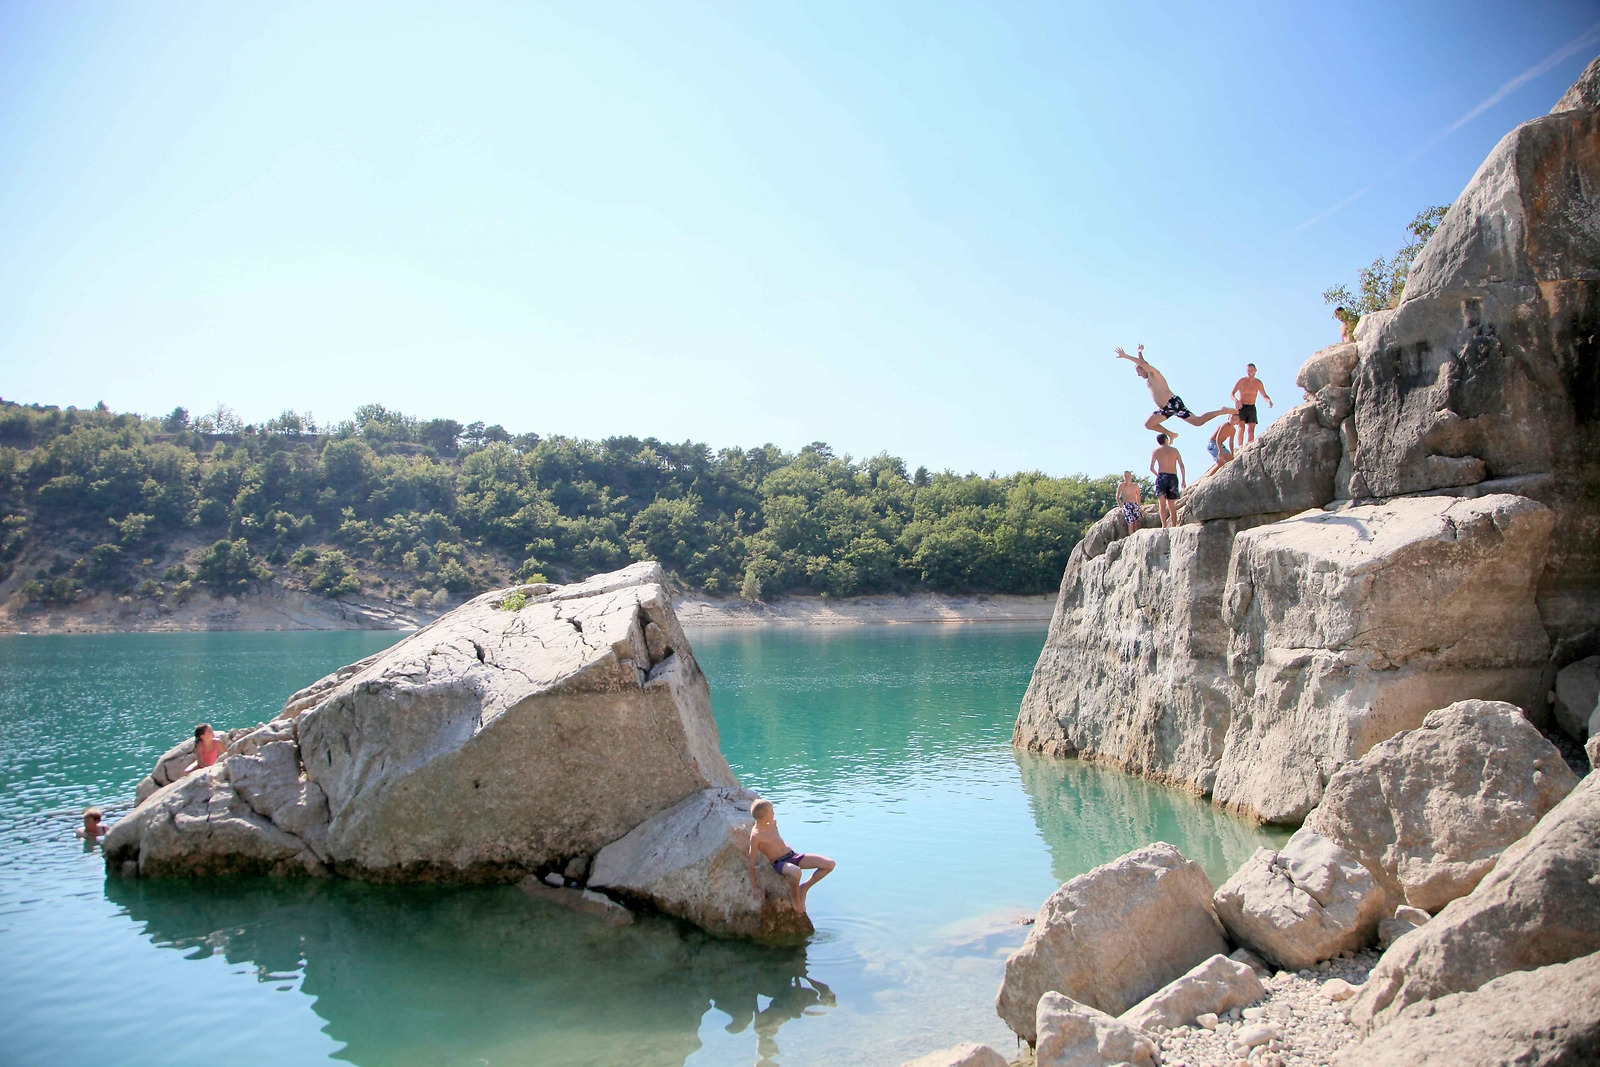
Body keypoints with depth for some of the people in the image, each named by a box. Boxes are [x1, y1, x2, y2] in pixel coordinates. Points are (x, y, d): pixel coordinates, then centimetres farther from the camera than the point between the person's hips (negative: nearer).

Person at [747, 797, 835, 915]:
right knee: (796, 872, -46)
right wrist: (754, 884, -8)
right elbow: (752, 861, -12)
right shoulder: (755, 835, -17)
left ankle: (804, 888, 7)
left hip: (793, 855, 8)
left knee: (830, 864, -7)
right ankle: (796, 898, -14)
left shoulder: (773, 823, 5)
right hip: (779, 863, -8)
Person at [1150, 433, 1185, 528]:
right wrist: (1183, 479, 13)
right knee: (1172, 506, 11)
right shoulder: (1175, 450, 16)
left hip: (1162, 476, -3)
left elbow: (1151, 468, 4)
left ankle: (1164, 526, -28)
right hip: (1173, 477, 3)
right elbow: (1182, 466, 8)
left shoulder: (1156, 451, 8)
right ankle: (1174, 527, 8)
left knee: (1162, 504, -12)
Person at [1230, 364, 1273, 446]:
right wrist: (1236, 400, -36)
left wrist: (1269, 401, -16)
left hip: (1251, 408, 3)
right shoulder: (1241, 381, -9)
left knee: (1251, 431, -6)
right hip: (1241, 408, -3)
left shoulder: (1258, 382, 1)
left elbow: (1265, 395, 8)